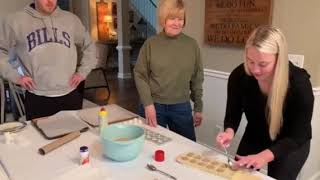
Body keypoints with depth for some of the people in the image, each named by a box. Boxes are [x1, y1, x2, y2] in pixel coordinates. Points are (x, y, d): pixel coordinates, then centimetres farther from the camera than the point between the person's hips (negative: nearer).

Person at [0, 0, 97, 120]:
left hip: (70, 95, 2)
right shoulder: (16, 21, -1)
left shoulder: (71, 19, 6)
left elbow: (89, 46, 16)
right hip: (37, 99, -2)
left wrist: (83, 72, 7)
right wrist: (15, 76, -4)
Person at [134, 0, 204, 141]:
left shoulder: (192, 45, -2)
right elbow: (140, 75, -4)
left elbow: (197, 78, 3)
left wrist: (198, 108, 5)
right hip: (154, 105, -1)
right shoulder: (151, 44, -6)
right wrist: (147, 104, -11)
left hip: (182, 107, 1)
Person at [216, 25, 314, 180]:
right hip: (254, 139, 3)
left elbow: (298, 136, -26)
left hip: (291, 146, -3)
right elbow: (233, 114, -10)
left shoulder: (299, 83, -31)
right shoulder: (238, 76, -24)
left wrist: (264, 156, -39)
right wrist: (229, 132, -33)